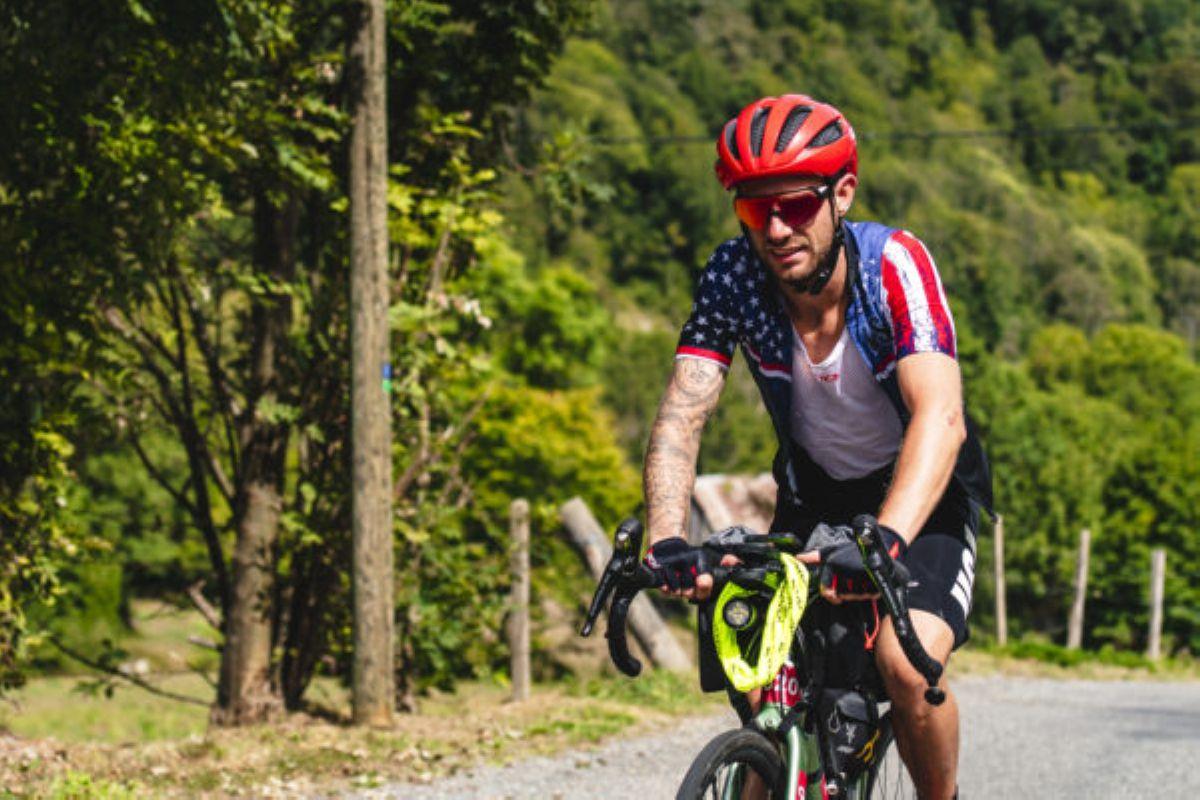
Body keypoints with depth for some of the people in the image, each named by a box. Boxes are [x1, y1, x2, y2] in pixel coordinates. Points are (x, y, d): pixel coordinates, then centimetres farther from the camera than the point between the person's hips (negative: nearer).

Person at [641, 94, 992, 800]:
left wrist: (885, 541, -57)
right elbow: (681, 419, -26)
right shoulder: (731, 278, -19)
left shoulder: (895, 264, -29)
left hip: (922, 494, -3)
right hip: (815, 491, 4)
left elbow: (940, 418, -41)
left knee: (906, 665, -25)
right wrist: (667, 541, -45)